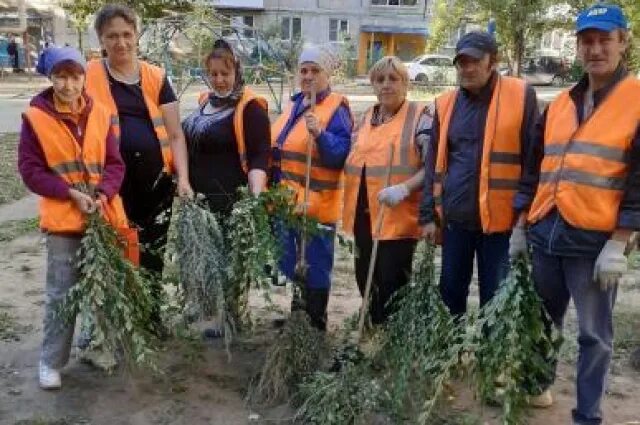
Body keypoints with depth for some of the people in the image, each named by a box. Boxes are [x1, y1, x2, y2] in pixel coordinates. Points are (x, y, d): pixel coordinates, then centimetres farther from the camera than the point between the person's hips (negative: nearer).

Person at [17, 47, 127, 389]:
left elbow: (115, 164, 5)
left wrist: (103, 193, -13)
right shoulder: (35, 117, -4)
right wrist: (71, 193, -15)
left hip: (105, 215, 3)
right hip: (62, 219, -3)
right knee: (61, 294, 1)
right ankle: (51, 361, 16)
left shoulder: (100, 114, 4)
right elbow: (30, 170, -5)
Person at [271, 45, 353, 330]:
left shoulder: (337, 108, -10)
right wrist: (274, 190, 13)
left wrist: (319, 134, -34)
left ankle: (315, 325, 17)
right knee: (290, 263, 19)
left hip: (316, 204, -8)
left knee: (315, 267, 2)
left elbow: (342, 155, -20)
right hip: (286, 201, 8)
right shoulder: (294, 104, 14)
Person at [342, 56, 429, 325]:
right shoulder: (366, 118, 15)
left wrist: (405, 187, -25)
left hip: (397, 218, -7)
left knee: (392, 285, -1)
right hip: (364, 215, 7)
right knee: (366, 280, 15)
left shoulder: (420, 116, -5)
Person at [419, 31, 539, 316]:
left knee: (495, 298, 8)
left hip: (500, 218, -4)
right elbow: (434, 163, 10)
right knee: (450, 292, 15)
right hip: (455, 218, 4)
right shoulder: (445, 104, 7)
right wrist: (428, 215, 6)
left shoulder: (521, 96, -5)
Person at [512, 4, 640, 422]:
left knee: (593, 333, 6)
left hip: (595, 238, -5)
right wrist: (520, 224, 13)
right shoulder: (559, 104, 13)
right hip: (545, 232, 5)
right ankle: (539, 383, 40)